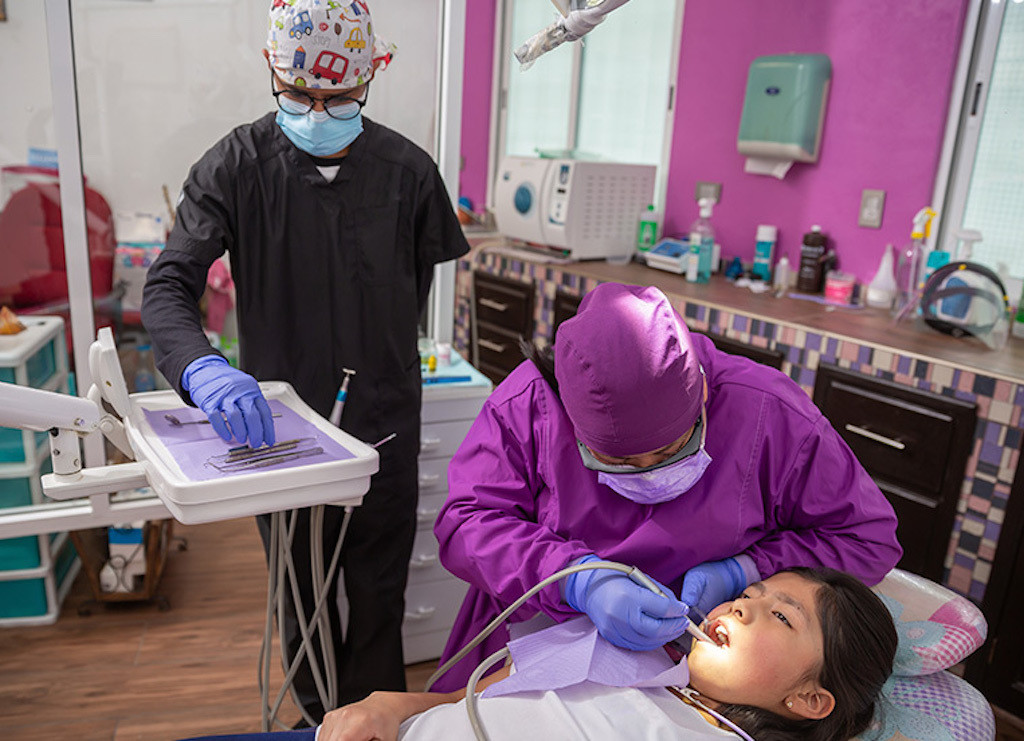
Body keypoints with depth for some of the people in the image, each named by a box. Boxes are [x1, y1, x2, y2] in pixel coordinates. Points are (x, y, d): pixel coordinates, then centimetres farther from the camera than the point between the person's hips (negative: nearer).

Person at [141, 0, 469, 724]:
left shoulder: (408, 171, -5)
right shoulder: (236, 166, -8)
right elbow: (168, 285, -16)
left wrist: (382, 360, 9)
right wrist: (202, 367, -35)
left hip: (382, 419, 0)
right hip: (276, 419, 0)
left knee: (378, 592, 13)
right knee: (300, 591, 18)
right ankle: (320, 717, 44)